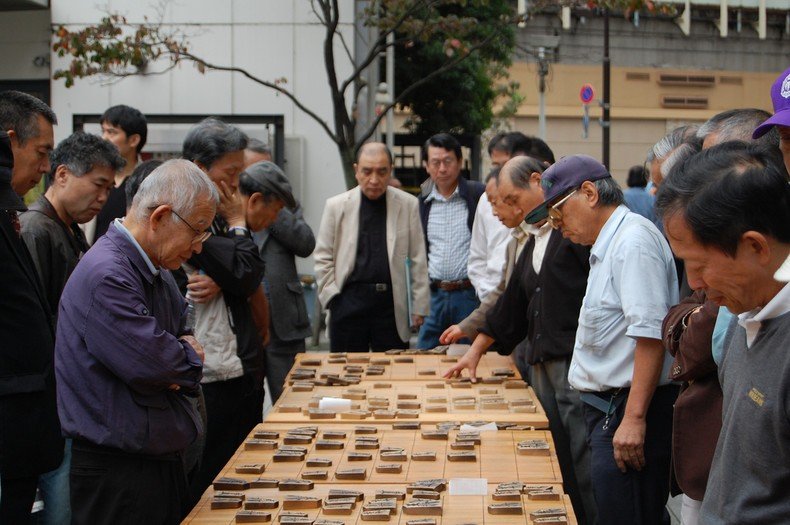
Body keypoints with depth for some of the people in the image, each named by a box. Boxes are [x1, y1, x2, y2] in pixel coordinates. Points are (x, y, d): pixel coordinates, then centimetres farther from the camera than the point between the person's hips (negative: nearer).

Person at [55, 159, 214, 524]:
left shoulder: (157, 272, 13)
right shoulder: (105, 275, -21)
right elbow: (150, 363, -27)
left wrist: (179, 368, -4)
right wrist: (189, 357, -5)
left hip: (162, 459, 9)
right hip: (116, 470, -9)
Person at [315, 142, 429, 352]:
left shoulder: (408, 205, 4)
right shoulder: (336, 205, 3)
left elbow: (418, 260, 5)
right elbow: (323, 258, 8)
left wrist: (419, 307, 3)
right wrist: (332, 296, -1)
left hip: (392, 303, 0)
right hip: (349, 301, 0)